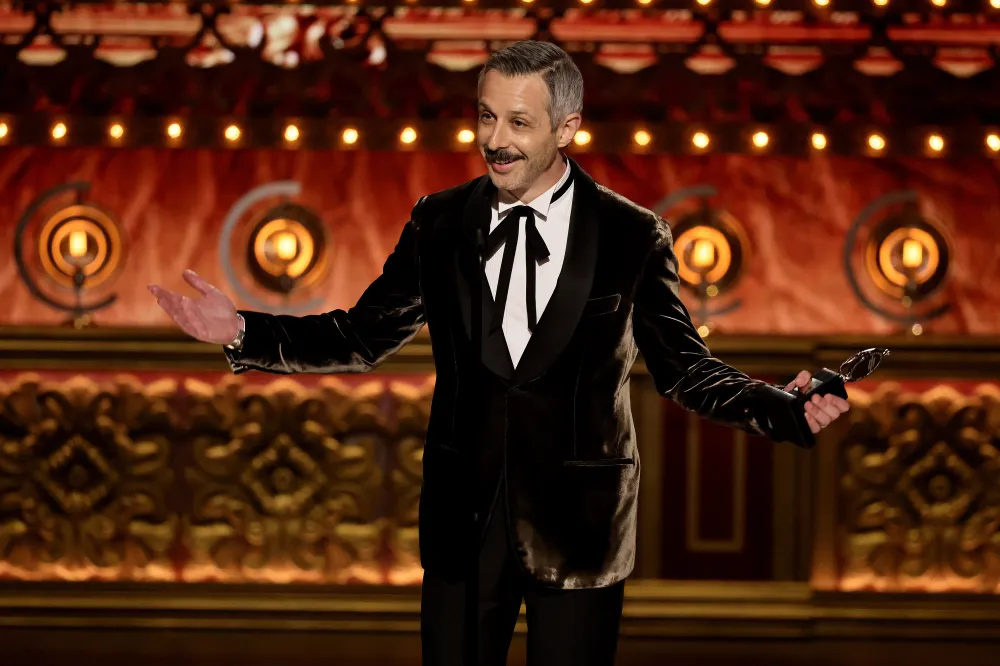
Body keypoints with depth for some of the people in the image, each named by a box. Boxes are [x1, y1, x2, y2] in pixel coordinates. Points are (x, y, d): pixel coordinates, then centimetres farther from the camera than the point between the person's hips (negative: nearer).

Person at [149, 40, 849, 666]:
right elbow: (364, 337, 8)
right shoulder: (439, 224, 5)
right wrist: (244, 332, -4)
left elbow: (682, 364, 1)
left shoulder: (633, 236, -2)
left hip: (578, 532, -2)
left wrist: (780, 406, -16)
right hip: (464, 521, 2)